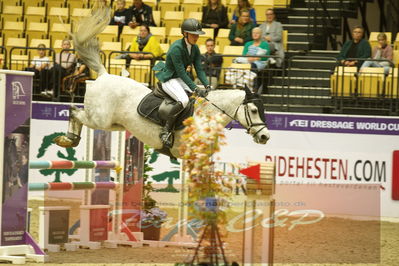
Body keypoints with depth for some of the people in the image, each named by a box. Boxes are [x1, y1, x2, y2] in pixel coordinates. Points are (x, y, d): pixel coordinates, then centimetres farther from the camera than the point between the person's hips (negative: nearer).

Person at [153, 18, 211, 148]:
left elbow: (199, 69, 3)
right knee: (183, 100, -34)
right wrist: (195, 89, -29)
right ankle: (166, 131, -24)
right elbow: (181, 72, -24)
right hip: (169, 79, -8)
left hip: (183, 79, 8)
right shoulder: (176, 48, -21)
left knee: (206, 96, -6)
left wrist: (207, 85, -13)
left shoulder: (195, 48, 4)